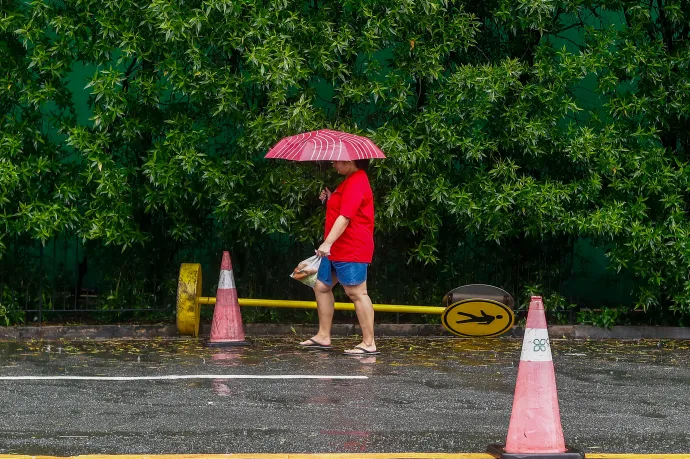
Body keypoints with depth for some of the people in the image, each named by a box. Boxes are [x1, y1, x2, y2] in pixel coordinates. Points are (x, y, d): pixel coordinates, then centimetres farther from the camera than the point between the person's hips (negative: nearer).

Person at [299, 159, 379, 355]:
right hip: (337, 250, 11)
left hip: (351, 250, -11)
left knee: (356, 293, -10)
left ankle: (369, 344, -9)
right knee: (322, 286, 15)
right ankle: (323, 336, 21)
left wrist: (328, 243, -32)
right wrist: (330, 200, 11)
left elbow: (345, 217, -26)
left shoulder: (356, 183, -17)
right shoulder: (351, 181, 17)